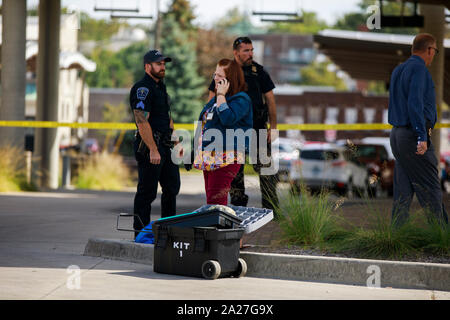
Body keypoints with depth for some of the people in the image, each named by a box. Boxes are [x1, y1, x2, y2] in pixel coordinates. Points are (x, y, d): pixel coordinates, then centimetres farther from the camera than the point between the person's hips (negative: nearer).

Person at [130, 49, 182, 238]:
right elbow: (142, 122, -22)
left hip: (165, 145, 10)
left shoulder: (161, 87, 17)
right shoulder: (142, 89, -14)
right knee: (147, 192, -4)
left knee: (172, 187, 15)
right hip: (149, 146, -10)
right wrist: (153, 150, -25)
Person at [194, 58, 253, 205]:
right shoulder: (216, 98, 19)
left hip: (226, 158, -10)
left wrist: (221, 95, -18)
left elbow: (227, 119, -26)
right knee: (211, 200, 10)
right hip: (209, 157, 10)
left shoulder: (241, 99, -10)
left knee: (215, 201, -15)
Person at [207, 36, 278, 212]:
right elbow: (212, 100, 7)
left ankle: (271, 208, -1)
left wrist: (273, 127, 0)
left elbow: (270, 99, 5)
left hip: (257, 128, -1)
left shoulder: (259, 71, 3)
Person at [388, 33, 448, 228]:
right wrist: (422, 136, -23)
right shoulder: (418, 68, -11)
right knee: (430, 190, -5)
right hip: (412, 136, -9)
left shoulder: (398, 71, 17)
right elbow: (415, 103, -20)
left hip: (397, 133, 9)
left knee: (403, 191, 8)